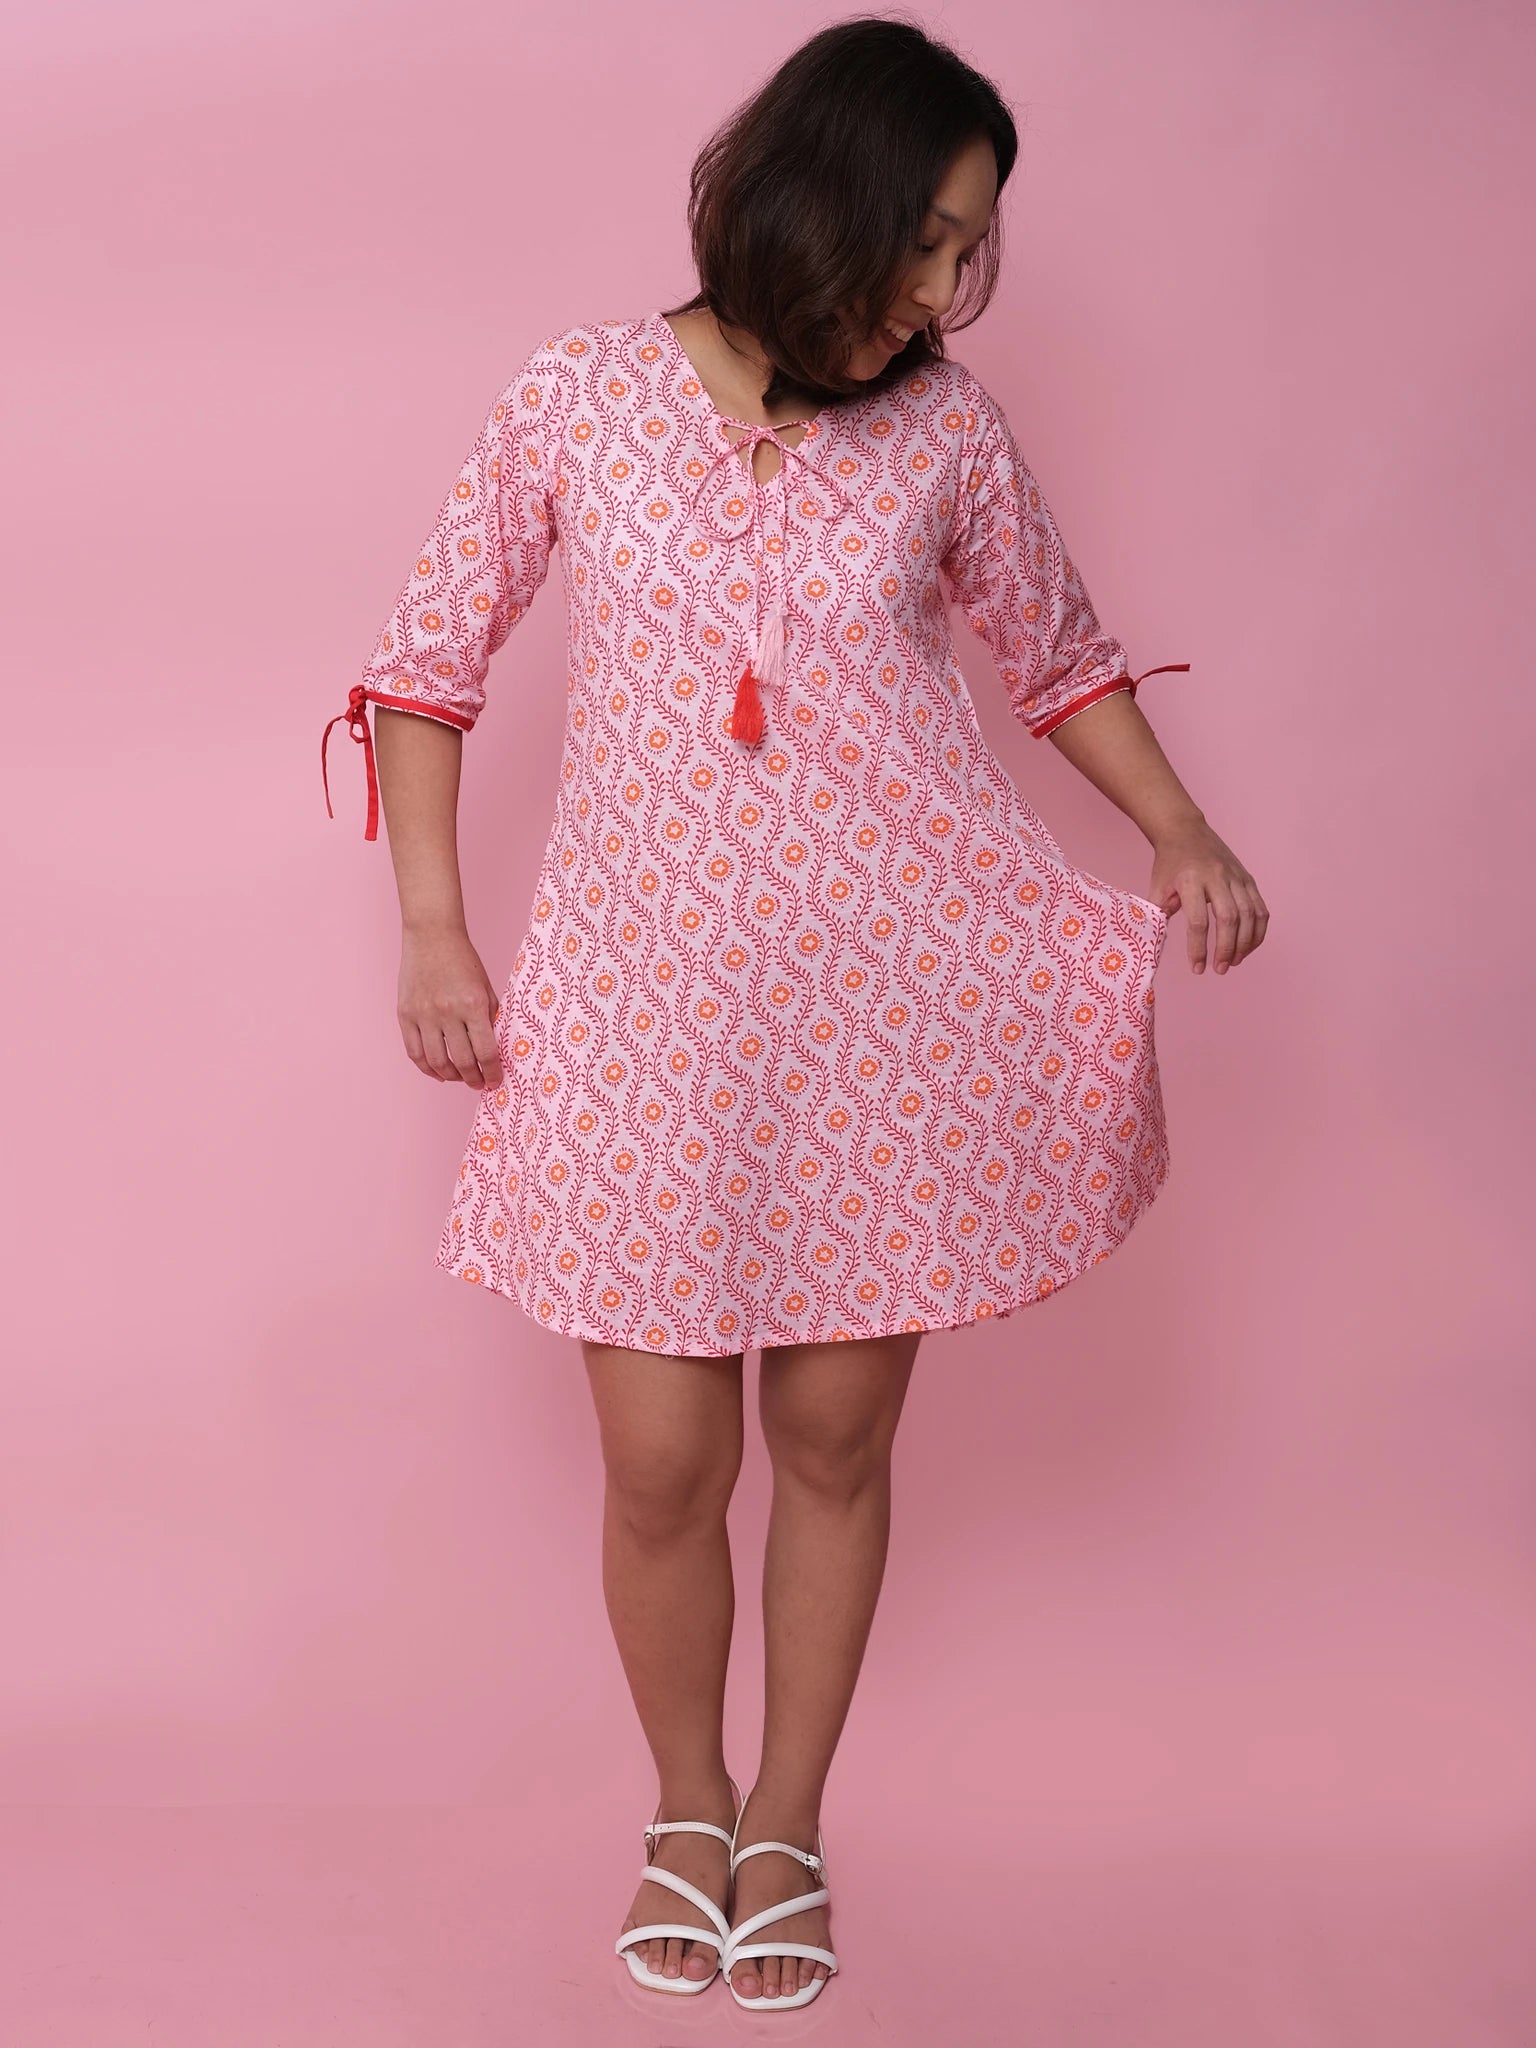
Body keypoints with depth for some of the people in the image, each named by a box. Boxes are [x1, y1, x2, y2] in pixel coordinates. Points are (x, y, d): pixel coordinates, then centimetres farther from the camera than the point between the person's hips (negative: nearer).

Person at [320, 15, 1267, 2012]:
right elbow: (430, 664, 6)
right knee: (663, 1461, 2)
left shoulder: (947, 428, 0)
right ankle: (685, 1804, 31)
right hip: (653, 1002, -1)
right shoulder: (578, 398, -3)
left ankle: (789, 1818, 32)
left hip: (901, 993, 1)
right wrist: (432, 932, -1)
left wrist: (1180, 831, 0)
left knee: (836, 1435, 9)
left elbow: (1061, 652, 16)